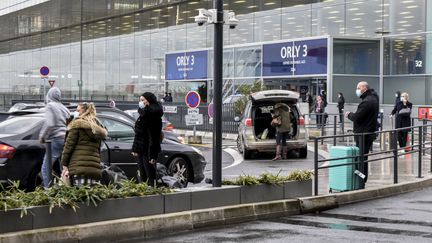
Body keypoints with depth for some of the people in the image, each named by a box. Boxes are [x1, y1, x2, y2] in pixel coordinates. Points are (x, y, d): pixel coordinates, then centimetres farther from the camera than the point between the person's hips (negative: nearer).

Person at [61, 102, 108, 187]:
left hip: (79, 167, -6)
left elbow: (69, 145, -2)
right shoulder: (98, 128, 21)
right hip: (95, 168, 6)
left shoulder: (77, 124, 2)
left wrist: (65, 164, 1)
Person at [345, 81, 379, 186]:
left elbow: (357, 117, -21)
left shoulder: (366, 102, -20)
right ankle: (363, 179, 22)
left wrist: (349, 114, -3)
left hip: (364, 134, -10)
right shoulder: (374, 97, 13)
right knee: (364, 157, 15)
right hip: (370, 132, 10)